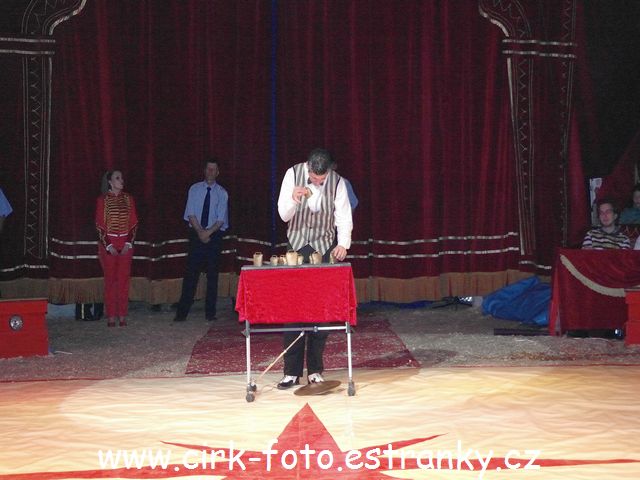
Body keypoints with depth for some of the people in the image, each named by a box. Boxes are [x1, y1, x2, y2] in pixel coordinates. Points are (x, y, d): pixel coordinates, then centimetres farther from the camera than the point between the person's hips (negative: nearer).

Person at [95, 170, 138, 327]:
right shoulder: (102, 199, -1)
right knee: (110, 279, 1)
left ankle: (122, 316, 7)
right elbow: (100, 224, -2)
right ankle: (111, 317, 5)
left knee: (124, 279, 2)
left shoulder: (128, 199, 6)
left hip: (126, 244, 2)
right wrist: (108, 245, -9)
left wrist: (129, 243, -4)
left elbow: (134, 222, 6)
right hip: (108, 243, -2)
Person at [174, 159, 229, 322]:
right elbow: (191, 213, -2)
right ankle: (182, 312, -1)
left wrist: (208, 232, -16)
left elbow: (221, 219, -4)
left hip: (214, 235, 0)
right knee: (191, 273, -3)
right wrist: (200, 231, -13)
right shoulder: (195, 189, 5)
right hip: (196, 234, 0)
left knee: (212, 274, 3)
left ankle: (210, 312, 9)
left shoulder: (222, 193, 3)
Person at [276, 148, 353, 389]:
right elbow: (284, 215, -8)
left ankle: (315, 369, 9)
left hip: (325, 247, 0)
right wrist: (293, 199, -29)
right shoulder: (293, 174, -9)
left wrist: (343, 244, -24)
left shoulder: (337, 182, -9)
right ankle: (292, 371, 1)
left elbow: (344, 216, -8)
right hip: (297, 245, 0)